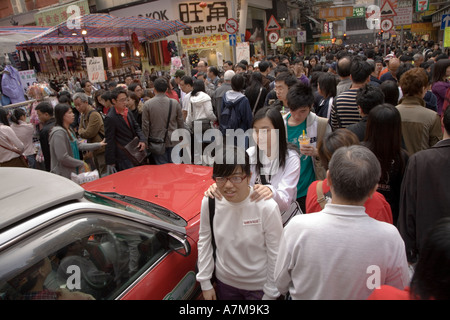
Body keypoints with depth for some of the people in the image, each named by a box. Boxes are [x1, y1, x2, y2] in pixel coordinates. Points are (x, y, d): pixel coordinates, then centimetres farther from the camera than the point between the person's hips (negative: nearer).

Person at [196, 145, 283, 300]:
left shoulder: (267, 207, -26)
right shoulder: (210, 201, -16)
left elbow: (275, 254, -16)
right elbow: (204, 240, -3)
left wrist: (270, 294, -8)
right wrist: (205, 282, 2)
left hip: (259, 286, -3)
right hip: (224, 282, 3)